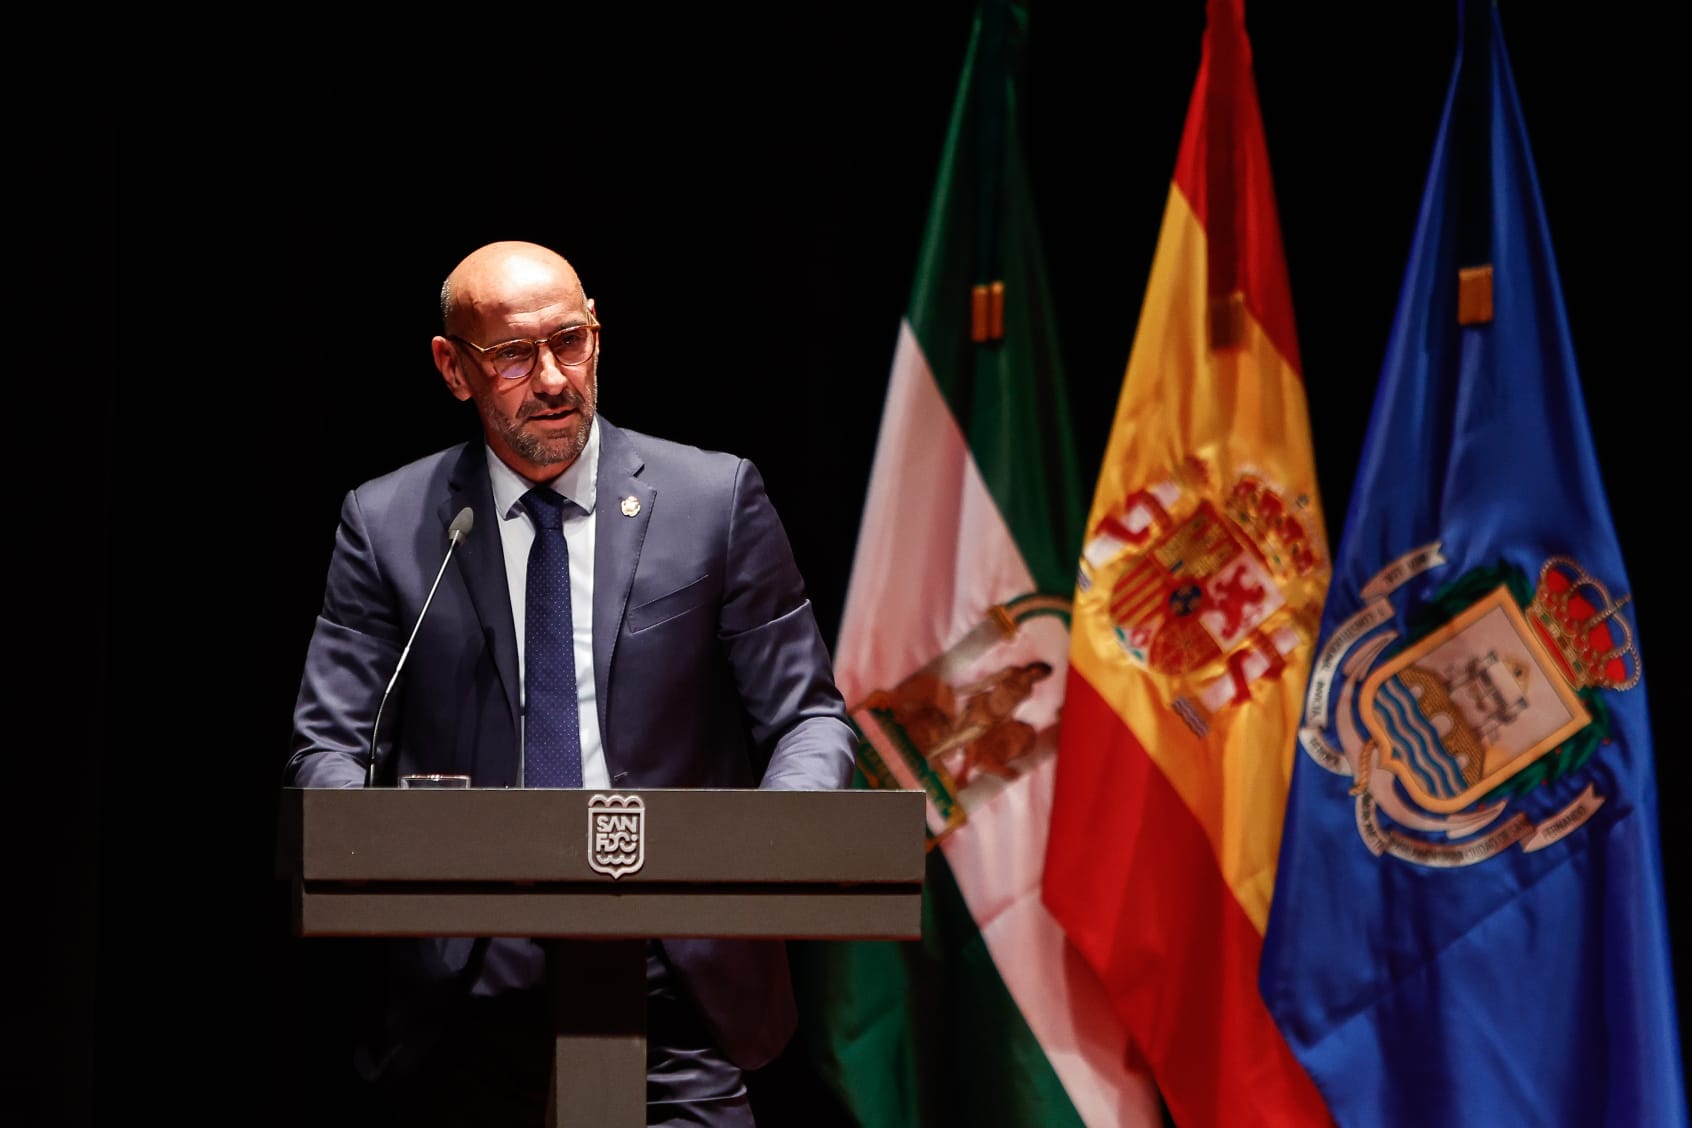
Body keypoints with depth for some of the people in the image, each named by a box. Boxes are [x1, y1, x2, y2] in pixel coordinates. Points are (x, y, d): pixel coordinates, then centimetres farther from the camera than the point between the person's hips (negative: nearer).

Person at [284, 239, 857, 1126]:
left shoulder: (715, 498, 6)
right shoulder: (386, 523, 7)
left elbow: (807, 718, 8)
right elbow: (328, 749, 6)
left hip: (676, 986, -1)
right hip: (471, 997, 1)